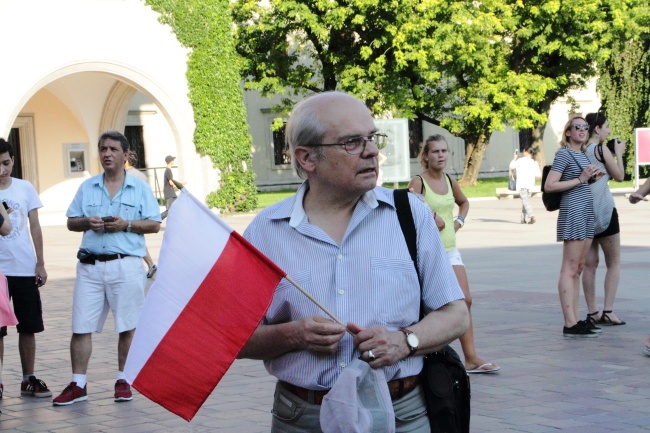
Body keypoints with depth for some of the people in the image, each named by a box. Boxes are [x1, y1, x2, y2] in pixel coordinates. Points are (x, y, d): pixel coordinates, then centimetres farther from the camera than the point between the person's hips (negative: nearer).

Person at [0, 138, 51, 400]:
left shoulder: (25, 188, 4)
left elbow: (35, 227, 8)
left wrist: (40, 264, 4)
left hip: (26, 269, 2)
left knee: (28, 328, 8)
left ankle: (29, 380, 18)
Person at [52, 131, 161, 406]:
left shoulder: (140, 188, 6)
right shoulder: (87, 187, 13)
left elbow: (154, 225, 2)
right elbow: (71, 222, 14)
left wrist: (126, 224, -13)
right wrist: (87, 222, -7)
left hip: (126, 265, -2)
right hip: (90, 265, 2)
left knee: (127, 326, 3)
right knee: (81, 326, -1)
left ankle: (123, 380, 15)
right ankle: (78, 385, 5)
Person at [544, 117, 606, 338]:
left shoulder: (583, 154, 17)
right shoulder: (564, 154, -8)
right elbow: (549, 186, -15)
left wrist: (594, 176, 9)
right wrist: (580, 179, -15)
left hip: (588, 212, 9)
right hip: (573, 211, -9)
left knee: (578, 269, 9)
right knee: (569, 269, -9)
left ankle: (575, 319, 13)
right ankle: (570, 324, -11)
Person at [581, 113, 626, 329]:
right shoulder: (602, 149, -10)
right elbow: (619, 176, -4)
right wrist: (619, 153, 10)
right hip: (603, 210, -6)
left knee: (590, 264, 9)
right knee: (614, 263, 4)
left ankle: (592, 312, 9)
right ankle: (608, 311, -4)